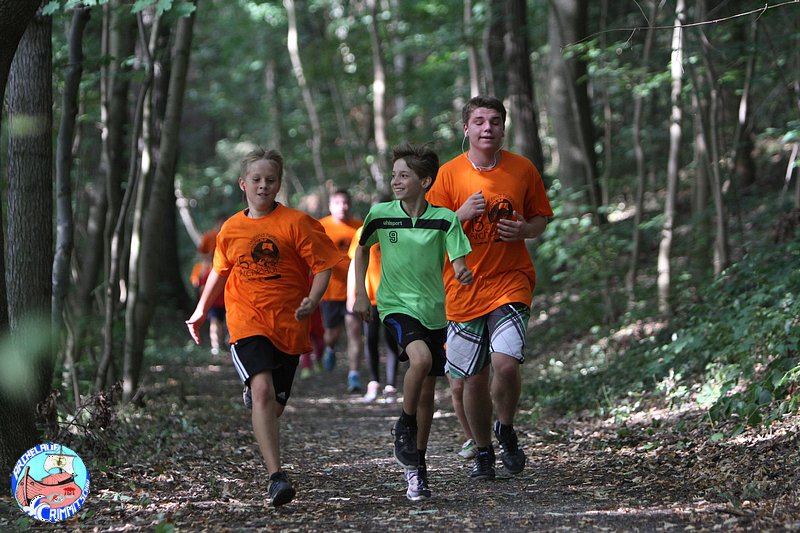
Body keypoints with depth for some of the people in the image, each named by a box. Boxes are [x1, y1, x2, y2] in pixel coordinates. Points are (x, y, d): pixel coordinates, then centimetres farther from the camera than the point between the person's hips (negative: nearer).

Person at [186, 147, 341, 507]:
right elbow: (220, 272, 25)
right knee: (262, 389, -23)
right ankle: (277, 477, -29)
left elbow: (323, 266, -4)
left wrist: (312, 300, -21)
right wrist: (200, 312, 30)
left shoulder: (296, 223, -3)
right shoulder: (231, 229, 8)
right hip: (247, 323, 0)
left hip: (288, 326, 0)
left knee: (274, 406, 8)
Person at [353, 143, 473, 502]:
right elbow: (362, 249, 13)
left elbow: (458, 263, -6)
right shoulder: (380, 214, -4)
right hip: (396, 306, -2)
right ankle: (403, 427, -8)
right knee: (420, 357, -31)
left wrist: (463, 273, -30)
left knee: (427, 393, 7)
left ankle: (416, 467, 20)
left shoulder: (444, 219, -6)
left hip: (433, 310, 2)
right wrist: (361, 294, 8)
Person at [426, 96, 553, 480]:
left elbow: (541, 218, 14)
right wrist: (462, 214, -17)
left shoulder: (522, 170, 3)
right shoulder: (449, 174, 0)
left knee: (506, 363, -20)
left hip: (510, 282, -1)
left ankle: (506, 429, 10)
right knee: (473, 378, 5)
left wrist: (524, 229, -9)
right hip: (463, 287, 1)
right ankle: (483, 452, 26)